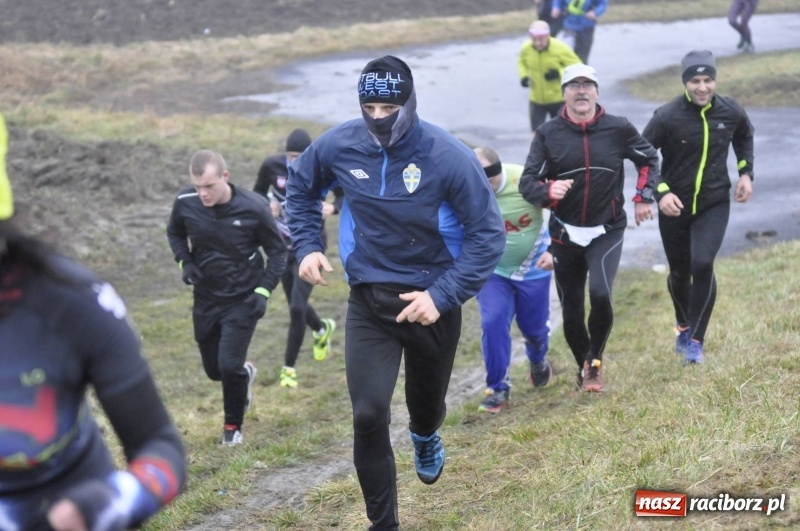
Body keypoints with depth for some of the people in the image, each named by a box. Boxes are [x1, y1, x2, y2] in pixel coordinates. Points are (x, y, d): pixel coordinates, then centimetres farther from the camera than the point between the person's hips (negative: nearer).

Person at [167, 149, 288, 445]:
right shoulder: (185, 203, -13)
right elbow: (174, 233, 11)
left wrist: (263, 291, -16)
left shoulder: (253, 208, -20)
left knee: (229, 366, -12)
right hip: (205, 300, 4)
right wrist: (185, 261, -8)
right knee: (214, 370, 12)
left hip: (242, 301, -4)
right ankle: (245, 374, 49)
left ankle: (233, 427, 14)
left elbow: (278, 251, -6)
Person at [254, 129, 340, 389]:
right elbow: (258, 192, 7)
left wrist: (333, 207, -22)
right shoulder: (272, 166, -9)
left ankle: (289, 368, 0)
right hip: (283, 246, 4)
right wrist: (268, 204, -16)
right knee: (296, 306, 16)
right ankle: (322, 329, 50)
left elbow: (345, 194, 0)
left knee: (297, 307, -14)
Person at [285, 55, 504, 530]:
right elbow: (301, 187, 12)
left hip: (430, 300, -1)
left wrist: (443, 295, -24)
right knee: (369, 416, -11)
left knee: (427, 401, 21)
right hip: (369, 300, 1)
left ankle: (425, 437, 61)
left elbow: (488, 235, -15)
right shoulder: (340, 145, -11)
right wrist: (307, 246, 0)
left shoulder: (450, 156, -21)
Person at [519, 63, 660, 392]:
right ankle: (584, 369, 34)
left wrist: (643, 197, 4)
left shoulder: (618, 129, -4)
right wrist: (548, 190, -31)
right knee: (571, 312, 7)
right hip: (565, 234, 1)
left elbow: (649, 159, 14)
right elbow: (527, 182, -10)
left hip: (607, 232, -1)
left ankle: (594, 361, 0)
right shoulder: (548, 134, -6)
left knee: (600, 293, -25)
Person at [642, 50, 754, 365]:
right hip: (675, 206, 0)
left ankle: (696, 339, -5)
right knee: (679, 273, 12)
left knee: (703, 264, -19)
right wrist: (660, 192, -21)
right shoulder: (667, 116, -16)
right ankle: (683, 323, 44)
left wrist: (746, 173, 6)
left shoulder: (731, 112, -7)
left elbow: (744, 137, 17)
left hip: (714, 204, 0)